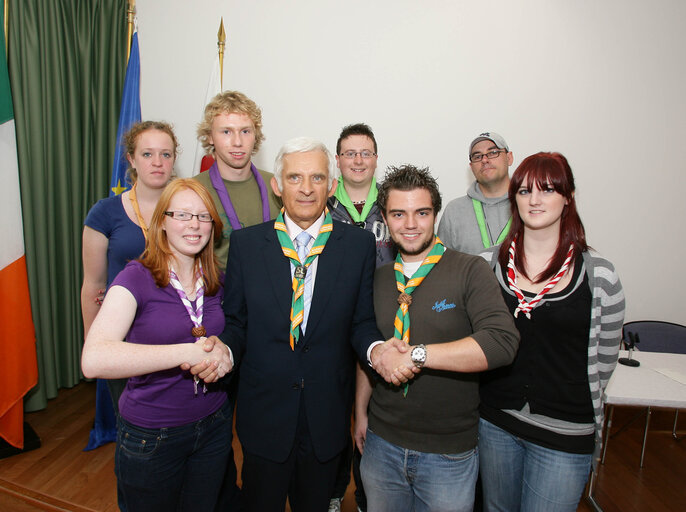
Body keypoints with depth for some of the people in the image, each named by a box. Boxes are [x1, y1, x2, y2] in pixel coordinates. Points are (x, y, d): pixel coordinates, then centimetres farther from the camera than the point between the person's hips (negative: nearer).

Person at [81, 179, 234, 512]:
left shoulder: (214, 280, 0)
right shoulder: (138, 277, -17)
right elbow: (93, 360, -31)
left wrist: (222, 354, -9)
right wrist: (187, 353, -32)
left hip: (213, 425, 5)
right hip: (150, 435, -4)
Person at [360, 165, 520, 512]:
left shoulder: (469, 271, -12)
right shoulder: (378, 279, 3)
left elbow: (502, 342, -26)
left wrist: (416, 355, -26)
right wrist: (361, 416, 12)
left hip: (449, 454, -3)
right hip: (382, 443, 4)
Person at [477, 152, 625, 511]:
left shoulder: (599, 275, -8)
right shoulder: (488, 265, -4)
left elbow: (603, 360, 1)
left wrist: (564, 403, 7)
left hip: (565, 435, -2)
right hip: (495, 422, 2)